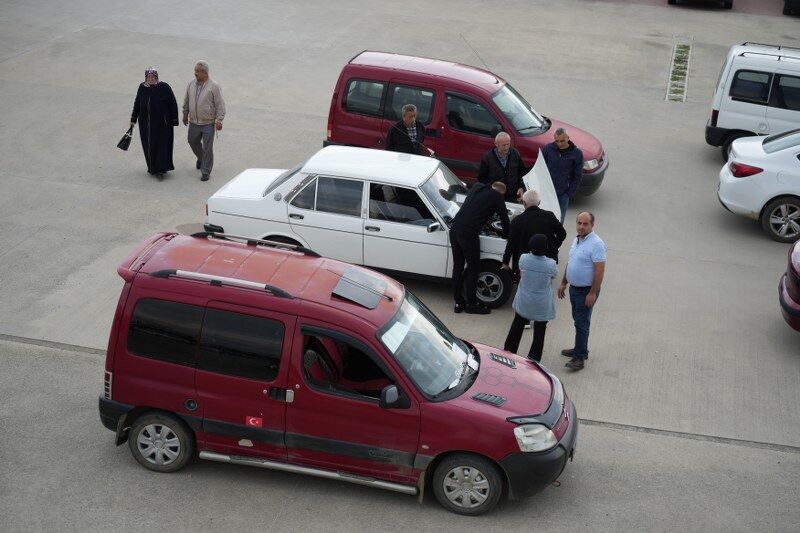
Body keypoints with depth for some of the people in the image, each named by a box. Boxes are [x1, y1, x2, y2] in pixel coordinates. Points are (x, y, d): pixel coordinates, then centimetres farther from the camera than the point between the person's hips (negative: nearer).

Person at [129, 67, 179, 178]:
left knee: (162, 145, -1)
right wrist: (133, 119, 14)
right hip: (145, 123, 4)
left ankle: (161, 169, 6)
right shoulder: (142, 88, 0)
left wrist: (174, 121, -8)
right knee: (148, 146, 9)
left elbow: (173, 104, -7)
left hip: (162, 124, -4)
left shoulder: (164, 87, -11)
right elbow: (137, 104, 13)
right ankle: (152, 168, 23)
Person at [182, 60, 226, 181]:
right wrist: (185, 114, 18)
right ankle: (201, 158, 49)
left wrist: (219, 120, -16)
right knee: (193, 142, 20)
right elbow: (186, 101, 15)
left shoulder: (214, 86, -12)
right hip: (194, 122, 5)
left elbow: (220, 104, -11)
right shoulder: (191, 84, 2)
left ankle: (205, 172, 9)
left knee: (207, 147, -1)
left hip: (208, 123, -5)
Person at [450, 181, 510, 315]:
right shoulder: (497, 197, -1)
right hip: (468, 234, -7)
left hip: (454, 229, 7)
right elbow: (505, 219, 5)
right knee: (473, 269, 9)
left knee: (457, 267, 15)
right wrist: (505, 235, 23)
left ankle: (459, 303, 24)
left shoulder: (477, 187, 17)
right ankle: (472, 305, 19)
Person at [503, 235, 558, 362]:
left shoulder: (523, 259, -17)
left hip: (523, 302, 3)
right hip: (542, 306, -3)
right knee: (539, 332, 13)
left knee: (517, 327, 22)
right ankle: (533, 360, 19)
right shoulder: (550, 264, -22)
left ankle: (508, 351, 33)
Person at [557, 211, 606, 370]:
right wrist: (563, 283, 18)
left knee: (581, 323, -6)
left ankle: (580, 357, -2)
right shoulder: (576, 240, 9)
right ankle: (580, 349, 30)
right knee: (578, 320, 18)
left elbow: (600, 270, -22)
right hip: (574, 287, 9)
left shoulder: (596, 244, -20)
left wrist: (592, 293, -23)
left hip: (586, 290, -9)